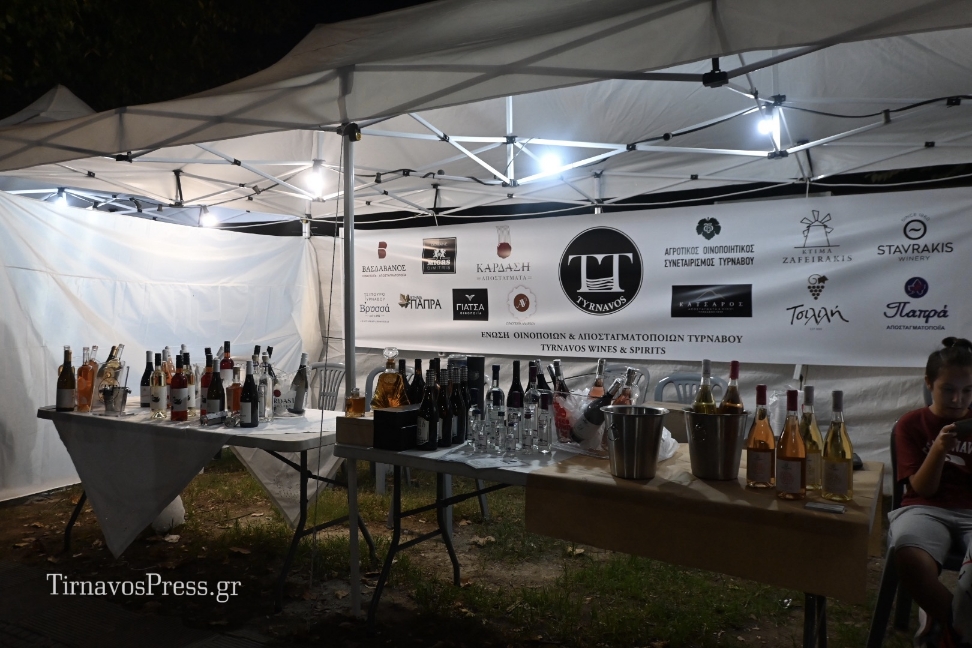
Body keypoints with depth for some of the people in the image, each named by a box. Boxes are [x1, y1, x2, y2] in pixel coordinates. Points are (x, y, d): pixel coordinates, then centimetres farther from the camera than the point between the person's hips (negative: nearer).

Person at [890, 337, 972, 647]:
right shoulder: (912, 424, 8)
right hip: (926, 509, -1)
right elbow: (923, 489, 1)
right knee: (910, 558, -36)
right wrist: (938, 450, -15)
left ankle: (942, 620, -4)